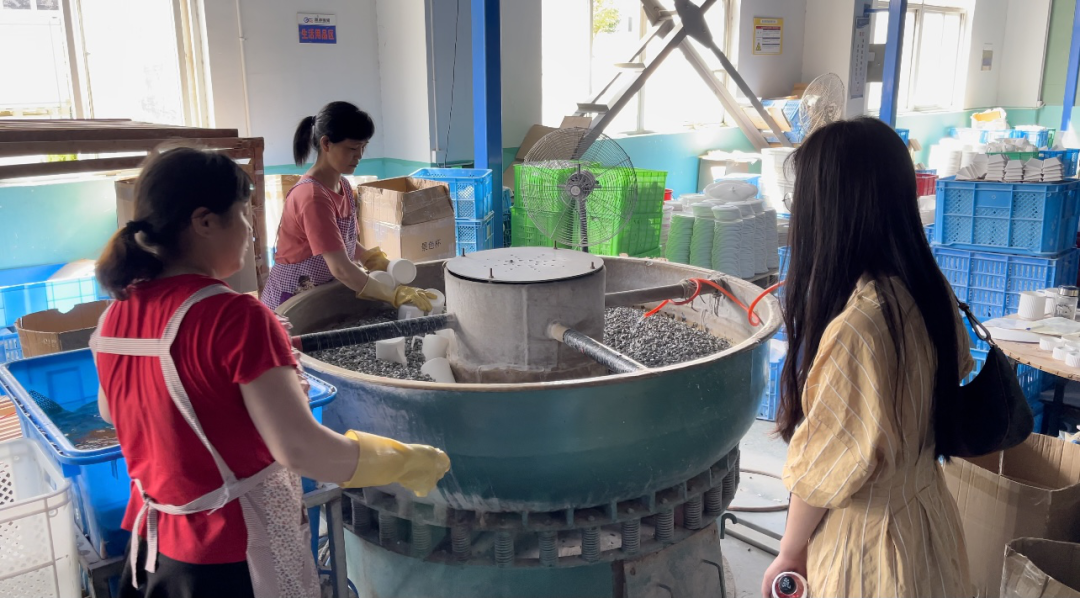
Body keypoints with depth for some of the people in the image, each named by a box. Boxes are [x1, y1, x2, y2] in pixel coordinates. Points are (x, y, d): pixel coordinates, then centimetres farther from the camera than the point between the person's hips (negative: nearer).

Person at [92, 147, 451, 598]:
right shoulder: (234, 317, -24)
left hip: (154, 542, 7)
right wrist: (408, 462, -16)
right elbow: (299, 450, -27)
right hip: (233, 557, -6)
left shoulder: (116, 314, -2)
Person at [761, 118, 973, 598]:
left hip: (869, 539, -7)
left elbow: (823, 465, -20)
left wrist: (789, 554, -6)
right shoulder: (932, 289, -7)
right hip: (929, 516, 7)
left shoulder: (855, 327, -30)